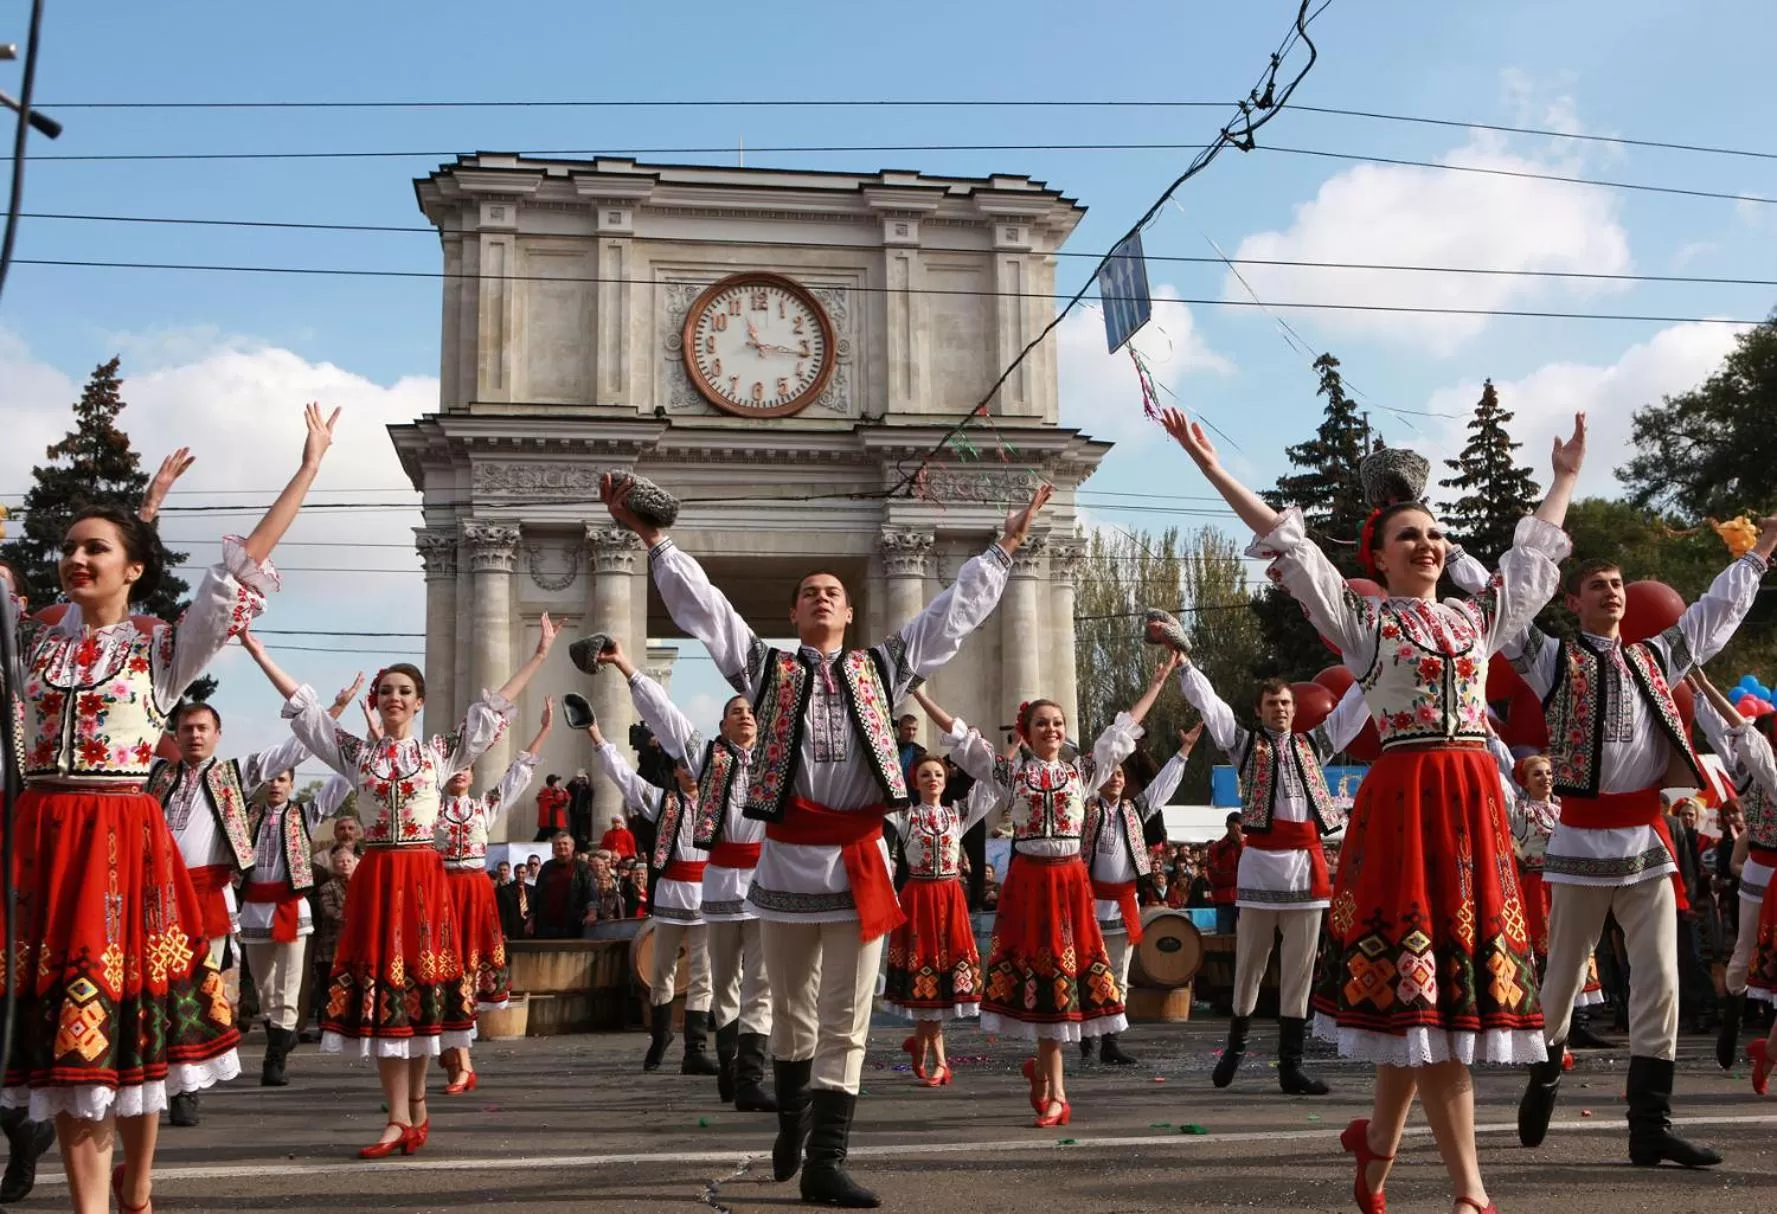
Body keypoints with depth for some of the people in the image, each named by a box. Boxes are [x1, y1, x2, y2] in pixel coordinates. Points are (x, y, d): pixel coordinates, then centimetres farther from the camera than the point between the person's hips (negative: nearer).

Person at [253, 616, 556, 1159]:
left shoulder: (440, 750, 7)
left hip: (423, 877, -1)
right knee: (379, 988, -1)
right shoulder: (356, 752, 8)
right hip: (375, 878, 1)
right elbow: (301, 704, 6)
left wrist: (539, 655, 3)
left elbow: (493, 707, 5)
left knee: (420, 985, 2)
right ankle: (403, 1119, 3)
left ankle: (413, 1107, 17)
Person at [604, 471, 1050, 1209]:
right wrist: (650, 537, -1)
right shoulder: (767, 669, 9)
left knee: (845, 1021, -1)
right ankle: (792, 1125, 35)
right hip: (789, 858, -1)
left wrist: (1005, 547, 15)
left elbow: (956, 612, 15)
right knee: (792, 1013, 12)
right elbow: (700, 604, 4)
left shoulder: (881, 668, 13)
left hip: (860, 862, 1)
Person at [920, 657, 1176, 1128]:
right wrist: (919, 693, -2)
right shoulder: (1011, 772, 5)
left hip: (1070, 878, 2)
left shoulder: (1082, 770, 10)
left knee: (1067, 969, 1)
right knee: (1038, 968, 1)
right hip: (1028, 878, -2)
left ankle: (1042, 1069, 21)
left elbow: (1124, 727, 13)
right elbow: (959, 735, 2)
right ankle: (1054, 1094, 8)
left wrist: (1159, 680, 13)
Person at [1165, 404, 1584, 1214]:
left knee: (1453, 978, 6)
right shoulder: (1362, 619, 4)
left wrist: (1565, 478, 42)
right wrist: (1209, 466, -4)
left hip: (1475, 799, 5)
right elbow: (1284, 541, 0)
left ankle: (1378, 1139, 26)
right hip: (1403, 800, -5)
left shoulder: (1478, 616, 18)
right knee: (1420, 985, -6)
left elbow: (1534, 550, 32)